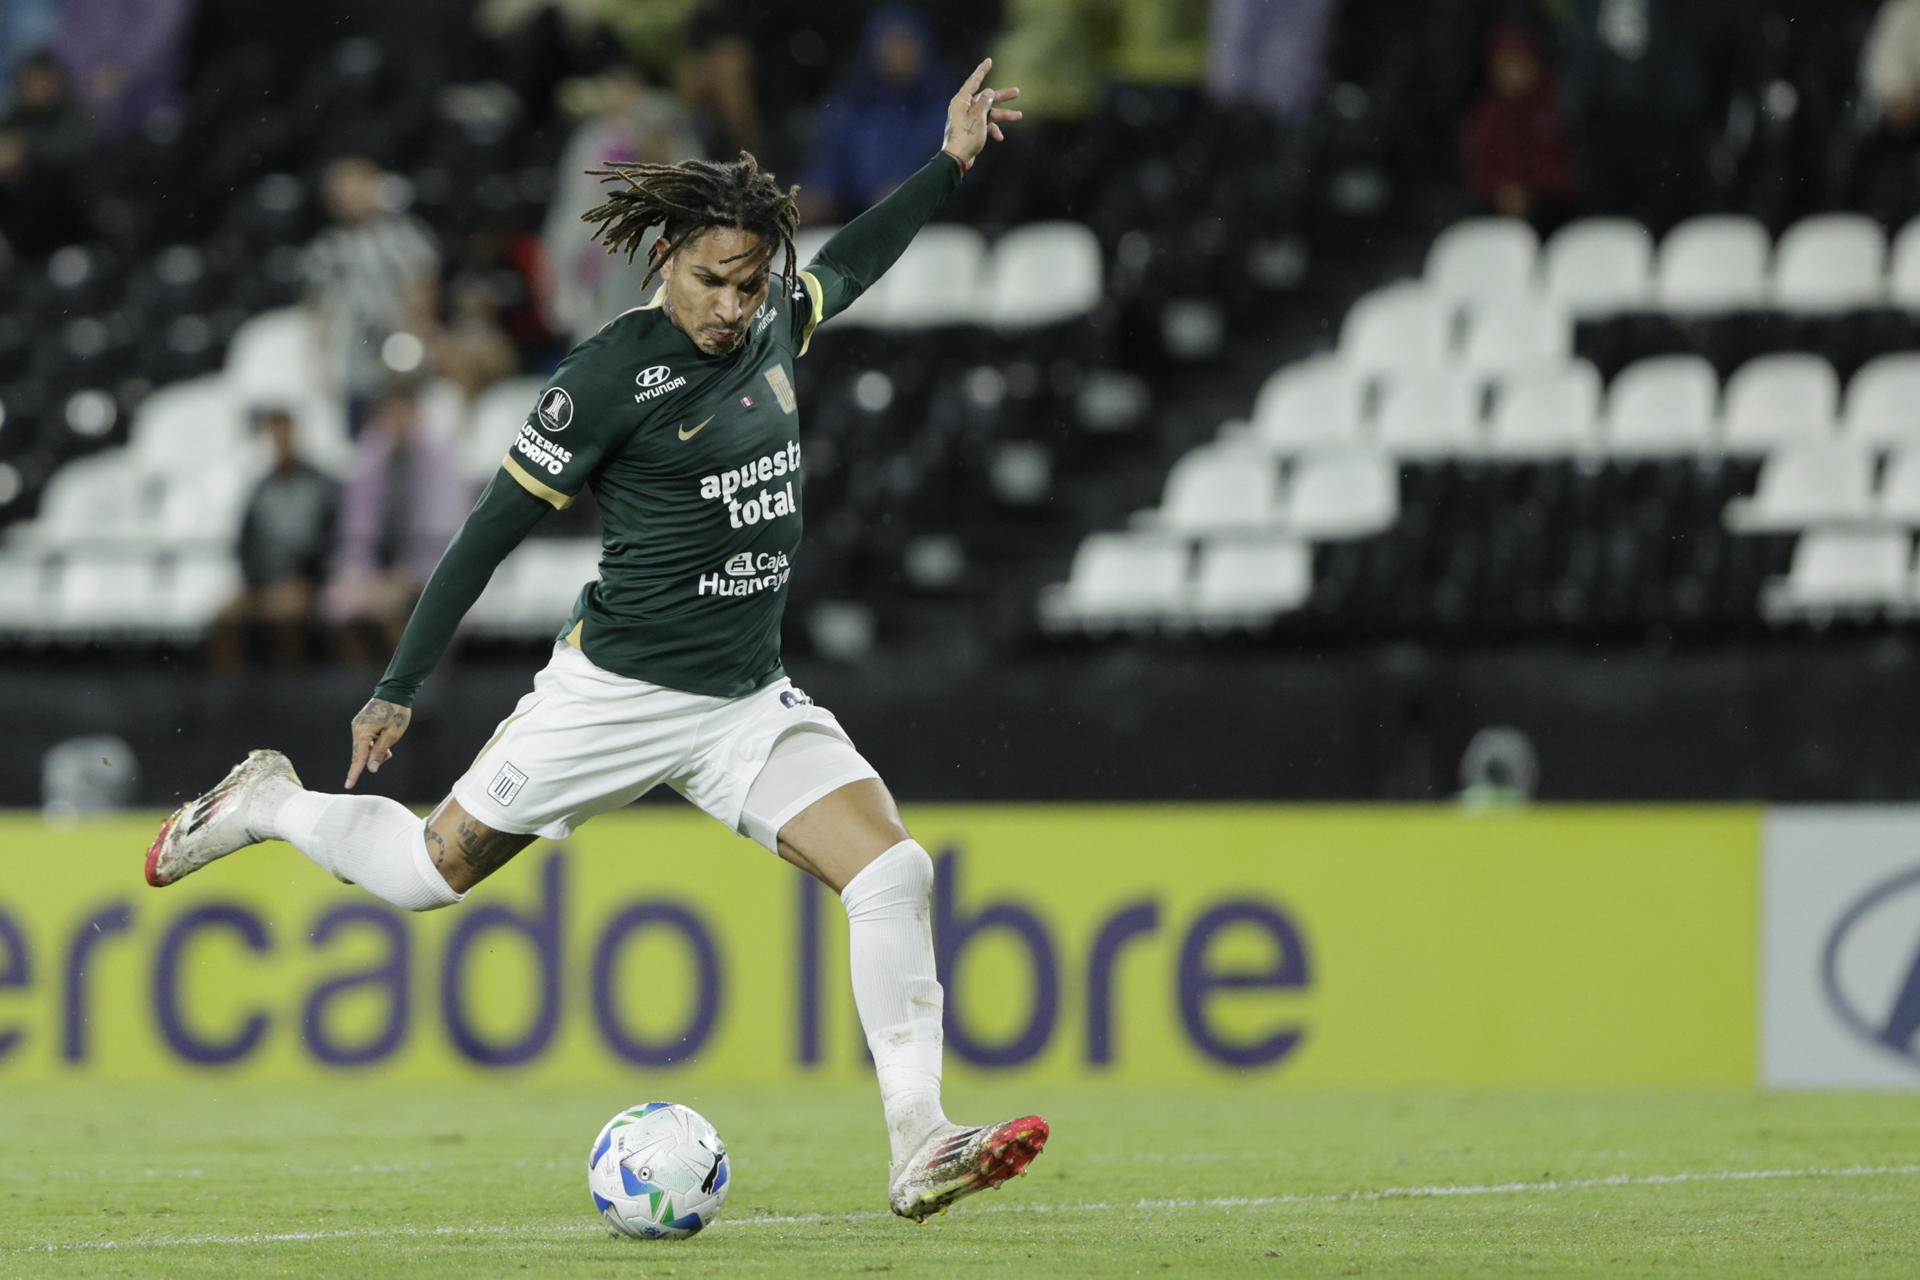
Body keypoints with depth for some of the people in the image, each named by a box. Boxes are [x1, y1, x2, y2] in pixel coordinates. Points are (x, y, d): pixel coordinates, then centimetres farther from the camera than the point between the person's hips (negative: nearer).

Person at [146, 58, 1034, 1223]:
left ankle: (920, 1150, -17)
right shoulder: (614, 374, -16)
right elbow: (495, 527, -10)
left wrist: (952, 163, 25)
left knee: (892, 870, -15)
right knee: (432, 871, 8)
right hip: (618, 691, -5)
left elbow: (847, 267, 30)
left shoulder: (774, 327, 3)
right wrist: (400, 688, -7)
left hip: (750, 702, 5)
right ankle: (267, 804, 38)